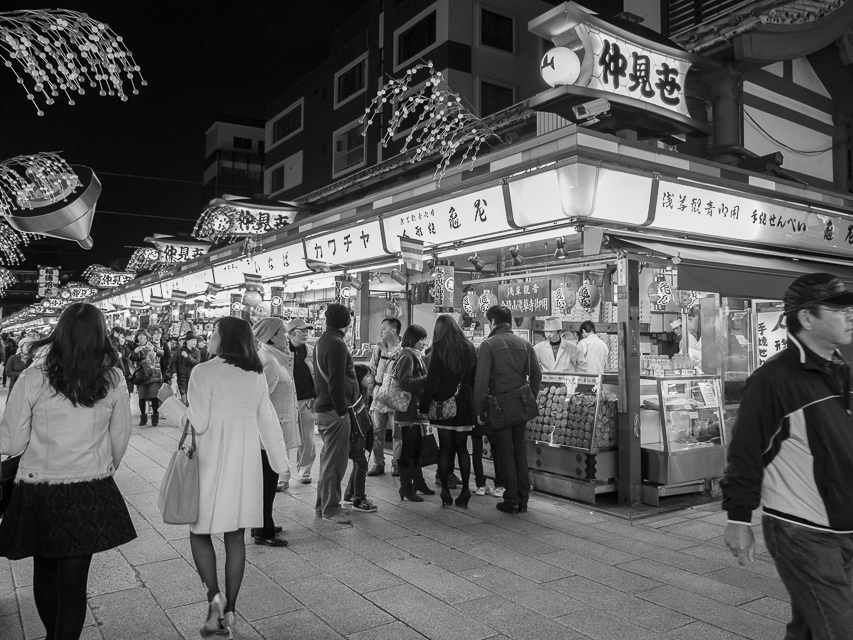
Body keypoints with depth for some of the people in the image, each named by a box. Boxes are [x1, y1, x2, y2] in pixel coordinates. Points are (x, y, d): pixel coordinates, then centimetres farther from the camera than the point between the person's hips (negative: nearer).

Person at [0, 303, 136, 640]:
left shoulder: (34, 378, -13)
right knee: (74, 581, 9)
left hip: (39, 495, 0)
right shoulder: (113, 380, -7)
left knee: (45, 571, 23)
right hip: (91, 495, 0)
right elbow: (120, 439, 3)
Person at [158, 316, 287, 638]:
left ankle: (214, 595, -2)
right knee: (236, 537, 11)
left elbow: (197, 422, -14)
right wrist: (281, 464, 14)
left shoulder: (204, 372, -12)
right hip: (245, 462, 4)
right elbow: (268, 422, 6)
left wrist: (169, 400, 1)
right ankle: (229, 612, 18)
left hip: (213, 462, -4)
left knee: (200, 531, 13)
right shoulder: (256, 375, 3)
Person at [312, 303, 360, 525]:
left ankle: (323, 504, 27)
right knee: (335, 460, -2)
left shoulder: (321, 342, 14)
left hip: (323, 407, 10)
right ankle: (330, 509, 5)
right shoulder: (337, 345, -17)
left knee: (328, 457, 18)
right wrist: (342, 410, -19)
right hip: (334, 410, -10)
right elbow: (336, 383, -23)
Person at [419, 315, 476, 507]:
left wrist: (424, 405, -7)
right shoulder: (469, 348, 4)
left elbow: (432, 379, -11)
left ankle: (445, 491, 7)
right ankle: (465, 490, 10)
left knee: (445, 448, 5)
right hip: (465, 404, 3)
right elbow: (475, 378, 7)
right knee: (462, 448, 11)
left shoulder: (440, 348, -7)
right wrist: (474, 403, 12)